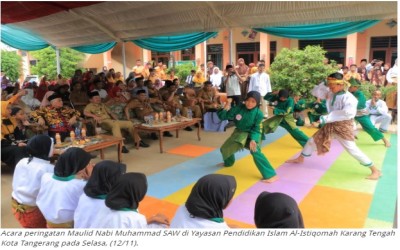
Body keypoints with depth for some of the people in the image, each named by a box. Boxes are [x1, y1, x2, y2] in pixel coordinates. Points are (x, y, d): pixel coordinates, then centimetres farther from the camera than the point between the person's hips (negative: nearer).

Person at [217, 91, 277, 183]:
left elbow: (256, 129, -16)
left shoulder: (258, 114, -22)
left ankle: (270, 175, -23)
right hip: (239, 133, 5)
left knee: (255, 152, -30)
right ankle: (228, 162, 51)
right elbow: (223, 116, -13)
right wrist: (227, 106, -27)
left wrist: (253, 140, -32)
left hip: (251, 134, -5)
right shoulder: (238, 108, -17)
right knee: (225, 148, 15)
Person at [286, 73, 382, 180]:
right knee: (313, 140, 14)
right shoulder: (330, 94, 1)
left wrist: (326, 118, -35)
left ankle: (375, 170, 6)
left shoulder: (348, 98, -22)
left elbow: (348, 113, -35)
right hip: (330, 125, 7)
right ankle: (300, 158, 37)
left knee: (352, 149, -9)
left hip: (343, 126, -7)